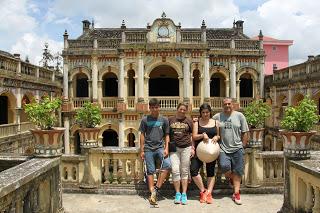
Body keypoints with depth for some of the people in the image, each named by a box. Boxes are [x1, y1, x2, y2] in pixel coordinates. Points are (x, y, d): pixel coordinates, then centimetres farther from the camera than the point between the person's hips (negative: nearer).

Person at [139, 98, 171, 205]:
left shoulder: (164, 120, 7)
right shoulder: (145, 120, 5)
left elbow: (166, 135, 10)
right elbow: (142, 135, 7)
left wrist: (166, 148, -2)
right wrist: (141, 150, 4)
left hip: (160, 147, 1)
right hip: (148, 149, 0)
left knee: (167, 165, -20)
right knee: (150, 171, 2)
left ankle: (156, 188, -8)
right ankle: (152, 193, 12)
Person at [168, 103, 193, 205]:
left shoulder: (189, 121, 7)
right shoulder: (170, 120, 6)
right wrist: (167, 146, 4)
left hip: (186, 148, 0)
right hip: (174, 148, 0)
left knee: (185, 171, 5)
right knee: (175, 170, -5)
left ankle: (184, 194, 13)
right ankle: (177, 194, 9)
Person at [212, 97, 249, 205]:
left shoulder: (239, 115, 2)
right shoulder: (217, 116, 3)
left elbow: (244, 133, 4)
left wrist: (242, 146, 1)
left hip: (237, 149, 0)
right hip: (223, 149, 0)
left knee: (237, 171, 4)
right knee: (224, 166, -18)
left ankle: (236, 194, 17)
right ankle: (231, 178, 17)